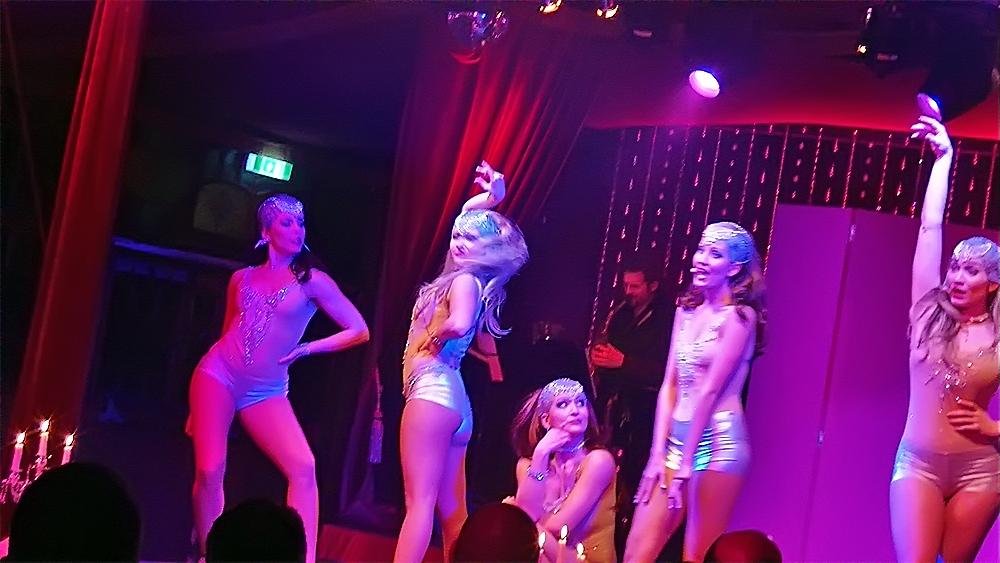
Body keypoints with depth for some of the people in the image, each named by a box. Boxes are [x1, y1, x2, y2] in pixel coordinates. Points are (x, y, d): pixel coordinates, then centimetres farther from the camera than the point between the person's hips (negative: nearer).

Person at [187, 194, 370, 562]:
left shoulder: (313, 280, -1)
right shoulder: (242, 278, 8)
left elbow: (359, 331, -1)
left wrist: (306, 349, -2)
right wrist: (197, 405, 17)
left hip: (266, 391, -1)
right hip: (218, 374, 1)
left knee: (302, 467, -18)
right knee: (209, 471, -12)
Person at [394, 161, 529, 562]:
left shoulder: (464, 280, -7)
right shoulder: (472, 279, 18)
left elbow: (459, 324, -28)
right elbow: (467, 217, 34)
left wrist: (432, 335, -9)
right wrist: (487, 200, 21)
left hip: (433, 390, -10)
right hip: (454, 397, 10)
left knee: (420, 501, -17)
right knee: (452, 509, 10)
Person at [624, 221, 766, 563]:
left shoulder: (740, 316, -6)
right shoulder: (687, 310, 14)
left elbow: (710, 391, -11)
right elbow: (669, 386, 9)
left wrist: (685, 464, -13)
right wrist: (658, 454, 1)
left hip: (718, 441, -6)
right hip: (676, 440, 6)